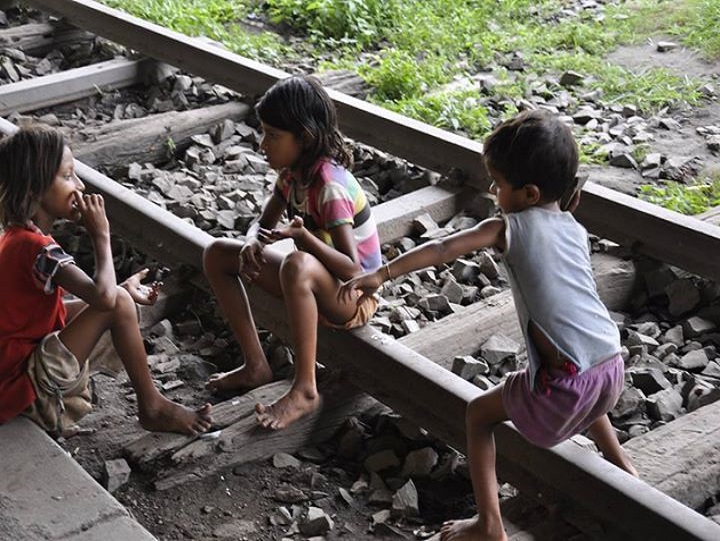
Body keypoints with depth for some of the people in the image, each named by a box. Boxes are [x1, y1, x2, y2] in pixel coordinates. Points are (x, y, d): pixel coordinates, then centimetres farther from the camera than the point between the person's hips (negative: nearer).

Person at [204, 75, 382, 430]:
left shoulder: (330, 186, -27)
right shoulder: (292, 171, -2)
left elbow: (353, 270, -29)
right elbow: (263, 224, 9)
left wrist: (303, 236, -44)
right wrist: (254, 243, -15)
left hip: (355, 297, -9)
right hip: (314, 283, 9)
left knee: (297, 265, -42)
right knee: (218, 254, 2)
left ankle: (305, 389, -29)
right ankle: (256, 366, 3)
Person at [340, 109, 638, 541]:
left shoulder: (509, 228, -3)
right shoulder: (576, 231, 13)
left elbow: (441, 251, -7)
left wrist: (381, 275, -7)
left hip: (568, 383, -6)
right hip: (613, 369, 7)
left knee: (479, 413, 14)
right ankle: (623, 468, 49)